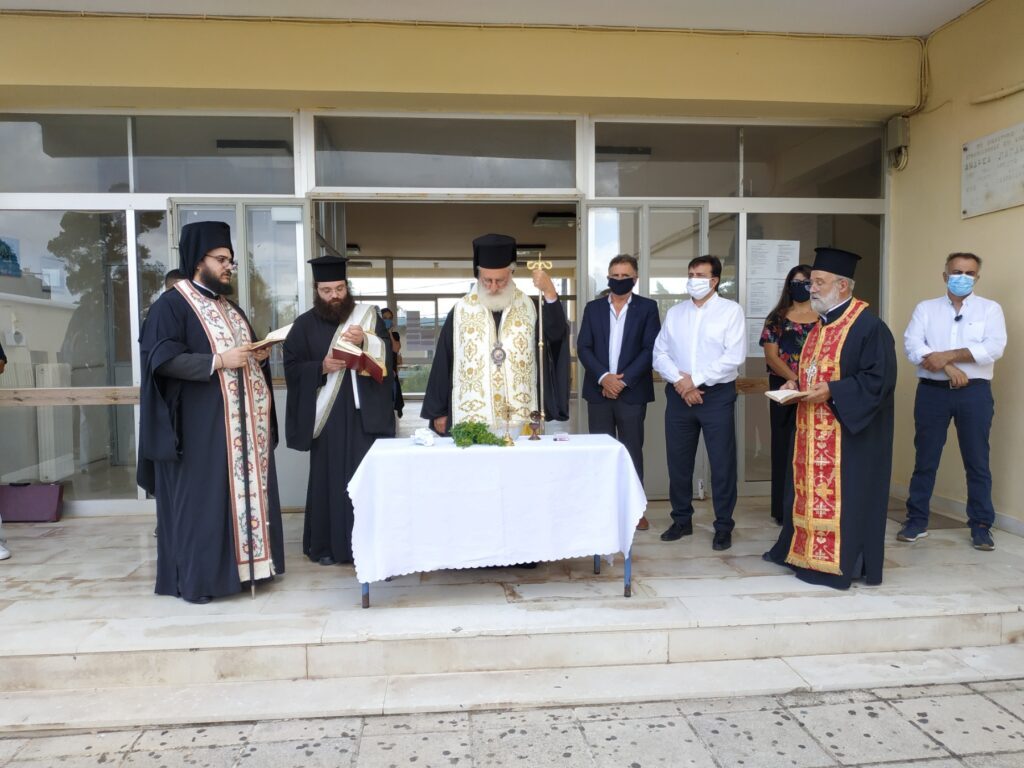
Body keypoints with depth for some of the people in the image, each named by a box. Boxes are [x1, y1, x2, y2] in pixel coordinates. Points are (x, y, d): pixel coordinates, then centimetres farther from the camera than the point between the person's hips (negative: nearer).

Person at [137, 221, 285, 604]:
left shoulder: (231, 307, 19)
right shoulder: (171, 304, -6)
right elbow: (162, 358, -16)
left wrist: (260, 355, 4)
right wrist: (218, 361, -21)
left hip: (243, 420, 8)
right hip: (201, 424, -8)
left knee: (245, 491, 10)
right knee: (202, 497, -3)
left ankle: (243, 561, 20)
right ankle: (195, 576, 7)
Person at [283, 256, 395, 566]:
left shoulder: (368, 316, 7)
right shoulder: (305, 324, 6)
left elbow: (387, 354, 0)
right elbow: (292, 368, 2)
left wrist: (365, 340, -19)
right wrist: (322, 367, -16)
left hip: (365, 412, 1)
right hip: (326, 415, 0)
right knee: (328, 476, 2)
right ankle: (325, 544, 13)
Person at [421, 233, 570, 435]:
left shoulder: (528, 307, 4)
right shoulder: (461, 311, 1)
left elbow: (556, 334, -12)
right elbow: (443, 363, 4)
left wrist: (549, 293, -25)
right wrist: (438, 411, 5)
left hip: (521, 418, 1)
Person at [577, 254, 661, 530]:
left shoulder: (647, 307, 3)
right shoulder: (593, 308, 9)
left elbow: (651, 349, -4)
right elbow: (583, 347, 2)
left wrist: (624, 380, -12)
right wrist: (603, 377, -11)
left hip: (632, 391, -2)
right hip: (599, 390, 2)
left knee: (632, 451, 4)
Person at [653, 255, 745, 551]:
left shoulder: (731, 311, -2)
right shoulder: (674, 313, 11)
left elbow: (734, 356, -12)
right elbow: (660, 353, 5)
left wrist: (696, 379, -13)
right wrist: (679, 381, -11)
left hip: (717, 395, -4)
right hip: (678, 395, 4)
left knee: (722, 463, 2)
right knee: (678, 462, 9)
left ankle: (723, 526, 15)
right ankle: (682, 520, 24)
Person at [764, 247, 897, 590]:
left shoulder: (868, 326, -14)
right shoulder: (821, 325, 14)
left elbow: (879, 378, -19)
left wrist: (831, 390, -23)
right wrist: (796, 384, 5)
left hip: (848, 432, -9)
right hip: (814, 431, 9)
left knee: (842, 494, -2)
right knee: (811, 490, 14)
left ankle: (842, 561, 10)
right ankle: (808, 551, 26)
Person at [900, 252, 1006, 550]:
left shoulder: (990, 309, 6)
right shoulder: (925, 308, 9)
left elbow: (994, 348, -10)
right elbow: (912, 346, -6)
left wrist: (948, 355, -16)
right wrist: (948, 367, -17)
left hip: (975, 393, 0)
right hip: (932, 391, 1)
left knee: (977, 461, 5)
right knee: (925, 459, 6)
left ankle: (981, 525, 16)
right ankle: (917, 520, 16)